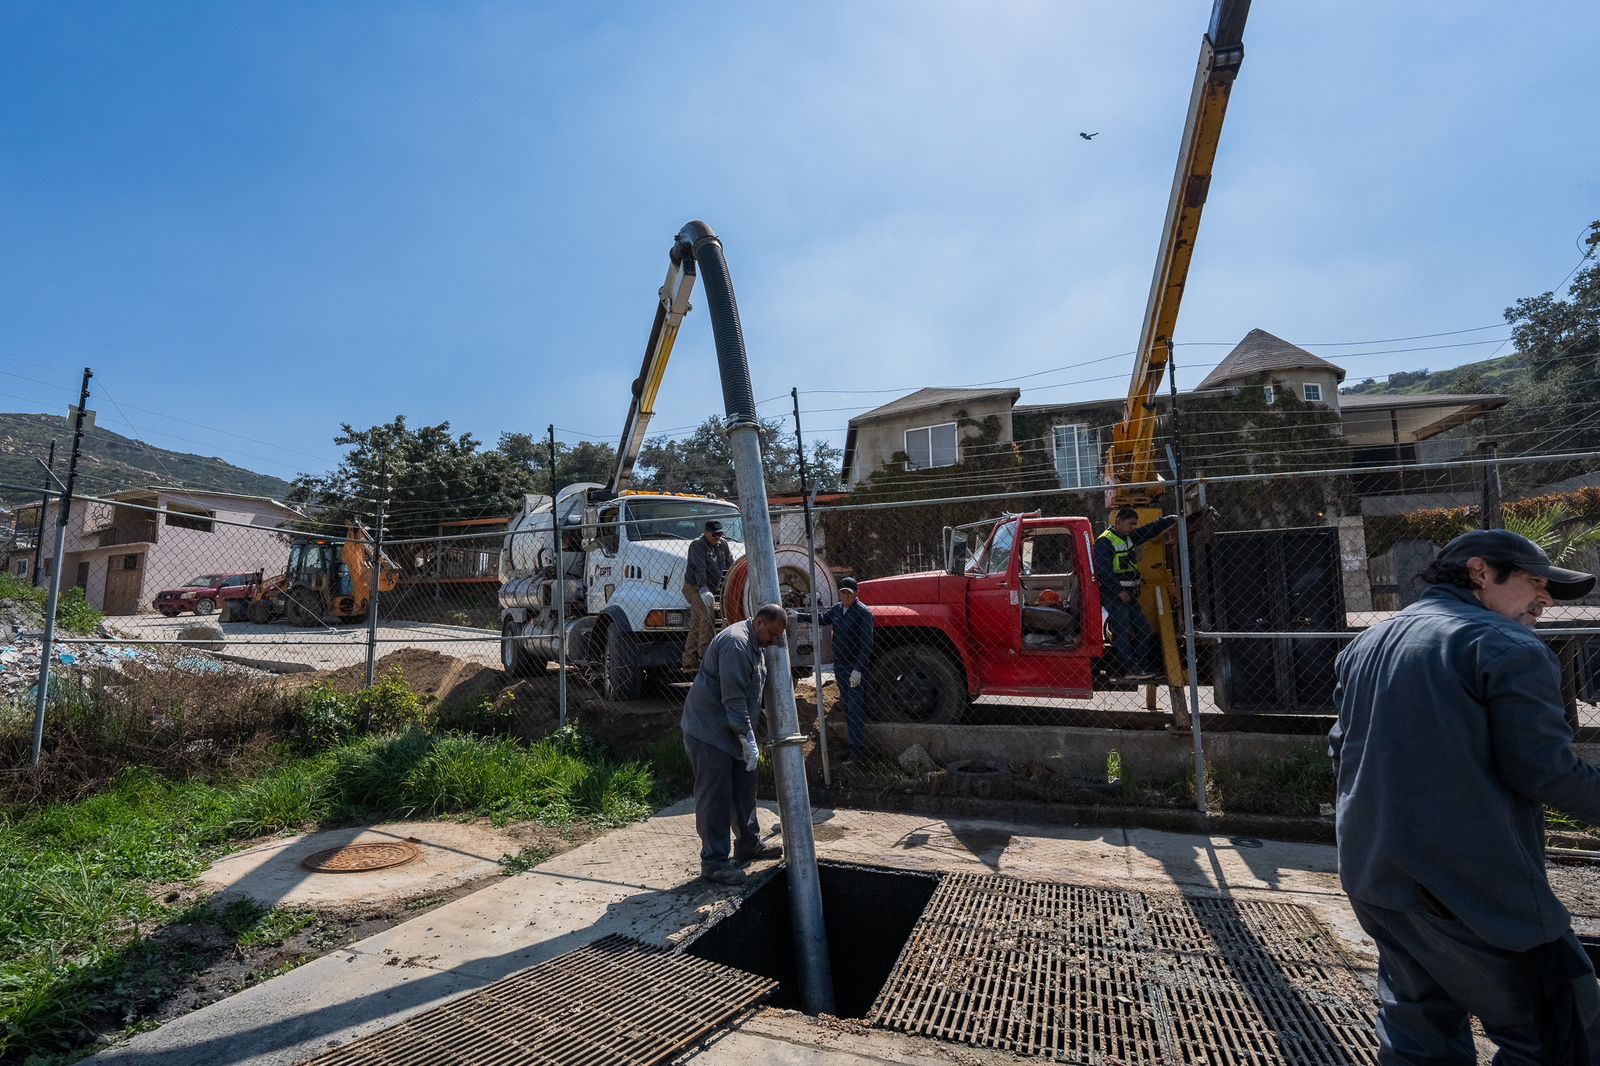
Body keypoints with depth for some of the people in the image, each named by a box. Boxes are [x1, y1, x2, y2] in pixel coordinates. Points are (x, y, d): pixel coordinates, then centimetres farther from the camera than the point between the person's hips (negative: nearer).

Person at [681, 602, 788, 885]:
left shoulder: (753, 644, 12)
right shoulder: (736, 643, -23)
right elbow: (733, 698, -25)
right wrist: (748, 739, -21)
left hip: (730, 730, 11)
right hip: (709, 730, -11)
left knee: (744, 789, 17)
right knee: (715, 796, -5)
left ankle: (748, 845, 31)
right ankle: (714, 861, 4)